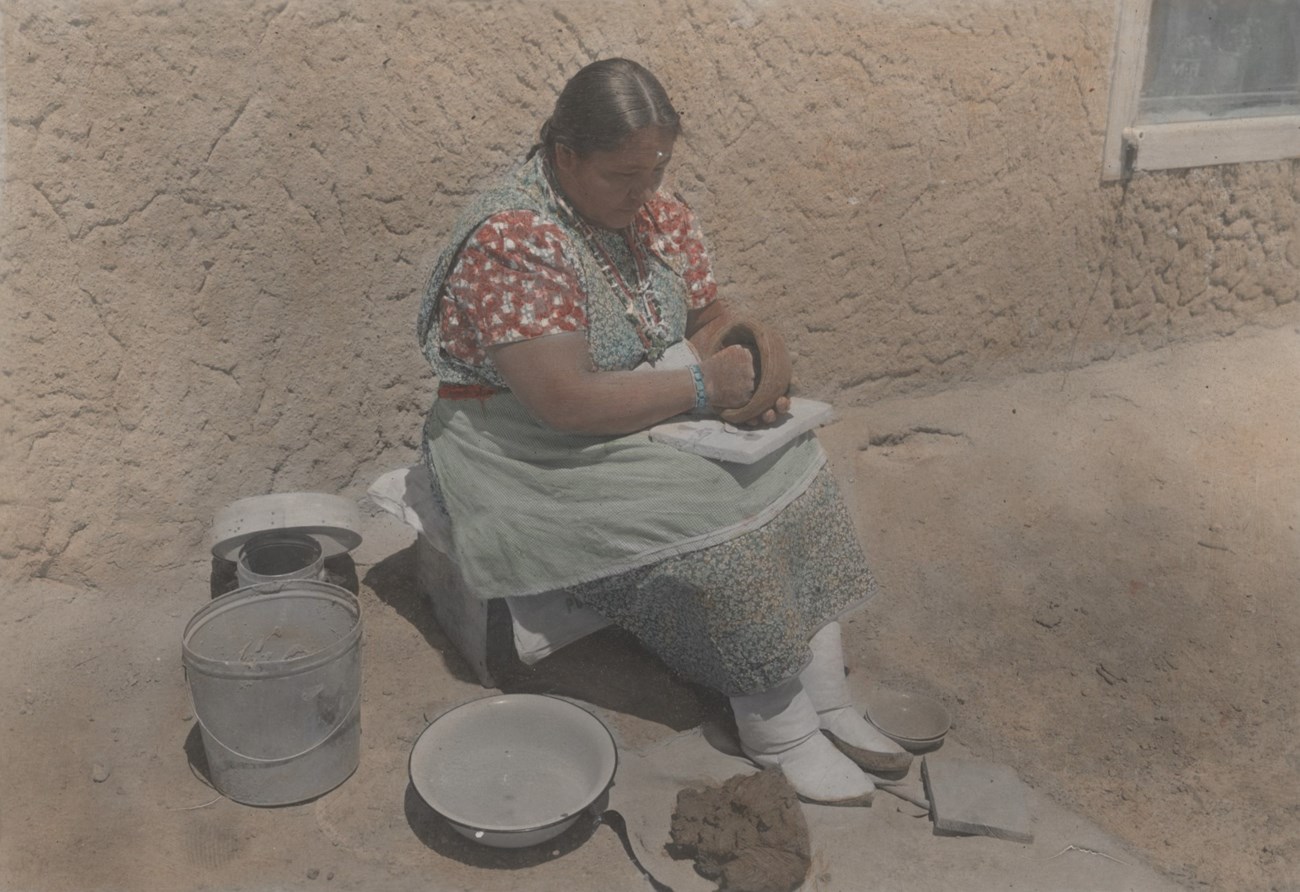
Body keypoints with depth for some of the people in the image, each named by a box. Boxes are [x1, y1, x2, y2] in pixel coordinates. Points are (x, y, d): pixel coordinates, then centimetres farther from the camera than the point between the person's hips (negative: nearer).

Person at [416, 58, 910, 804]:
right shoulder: (512, 239, -25)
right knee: (714, 529, -23)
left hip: (652, 418, 8)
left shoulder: (655, 208, 0)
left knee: (794, 472, -8)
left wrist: (755, 366, -11)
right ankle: (776, 728, -4)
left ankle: (824, 695, -4)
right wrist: (702, 385, -24)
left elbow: (712, 312, 11)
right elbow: (564, 402, -31)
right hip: (532, 453, -8)